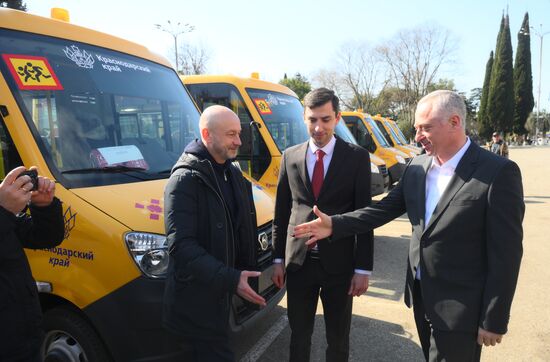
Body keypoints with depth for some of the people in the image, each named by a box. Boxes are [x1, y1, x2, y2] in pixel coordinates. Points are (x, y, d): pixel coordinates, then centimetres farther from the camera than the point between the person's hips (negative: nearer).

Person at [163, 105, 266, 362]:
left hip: (222, 291, 8)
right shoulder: (185, 179, -19)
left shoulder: (234, 174, 8)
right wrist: (231, 279, -29)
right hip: (196, 299, -7)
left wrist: (242, 274, 7)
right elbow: (181, 246, -25)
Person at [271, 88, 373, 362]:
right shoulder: (290, 156, 2)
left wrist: (363, 268, -7)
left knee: (338, 339, 15)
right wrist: (278, 259, 6)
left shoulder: (357, 157, -5)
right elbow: (281, 211, 6)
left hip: (339, 264, -2)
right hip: (298, 263, 2)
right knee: (299, 335, 18)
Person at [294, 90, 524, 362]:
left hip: (459, 307, -6)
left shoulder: (498, 173, -17)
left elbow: (505, 252, -16)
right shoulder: (418, 166, 2)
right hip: (421, 296, 6)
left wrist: (494, 320, -13)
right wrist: (335, 225, -8)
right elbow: (388, 207, 3)